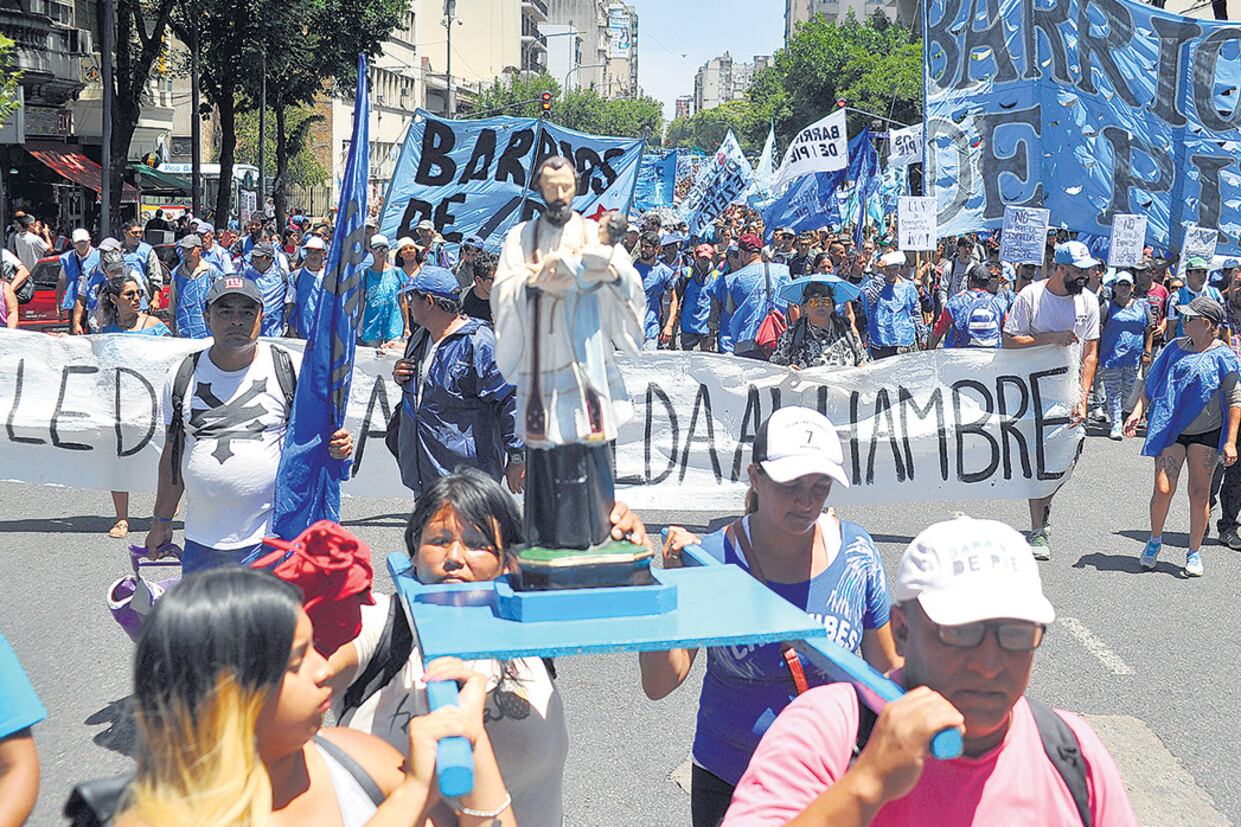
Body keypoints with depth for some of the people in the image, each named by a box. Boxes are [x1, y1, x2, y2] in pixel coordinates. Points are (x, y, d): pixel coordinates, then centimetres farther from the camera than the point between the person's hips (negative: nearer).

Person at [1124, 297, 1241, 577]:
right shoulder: (1176, 348, 5)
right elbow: (1152, 383, 13)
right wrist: (1139, 409, 0)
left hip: (1206, 433, -2)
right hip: (1170, 429, 2)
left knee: (1199, 493, 3)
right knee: (1163, 489, -6)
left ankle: (1194, 552, 17)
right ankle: (1155, 540, 18)